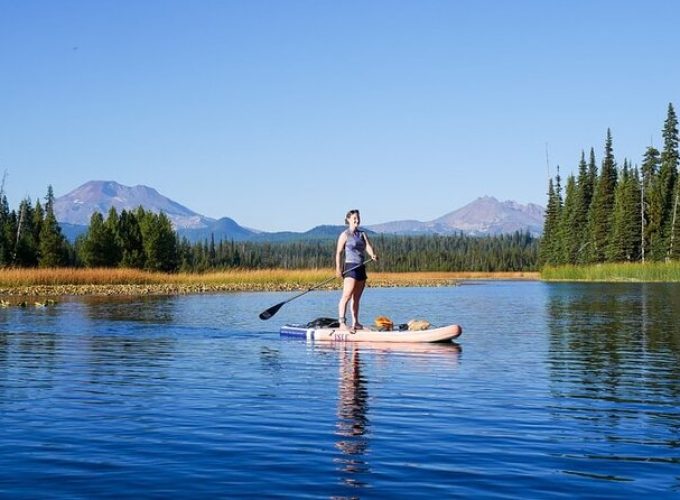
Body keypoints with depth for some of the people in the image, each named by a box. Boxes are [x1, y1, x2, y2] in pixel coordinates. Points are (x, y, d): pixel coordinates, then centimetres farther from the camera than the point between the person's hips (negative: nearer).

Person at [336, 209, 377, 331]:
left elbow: (368, 247, 0)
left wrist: (373, 255, -22)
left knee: (357, 298, 9)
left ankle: (355, 323, 12)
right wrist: (338, 268, -16)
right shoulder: (345, 235, -2)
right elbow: (339, 252, -6)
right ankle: (342, 322, -20)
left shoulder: (362, 234, 15)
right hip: (350, 267, -7)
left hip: (361, 268, 7)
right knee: (347, 295, -16)